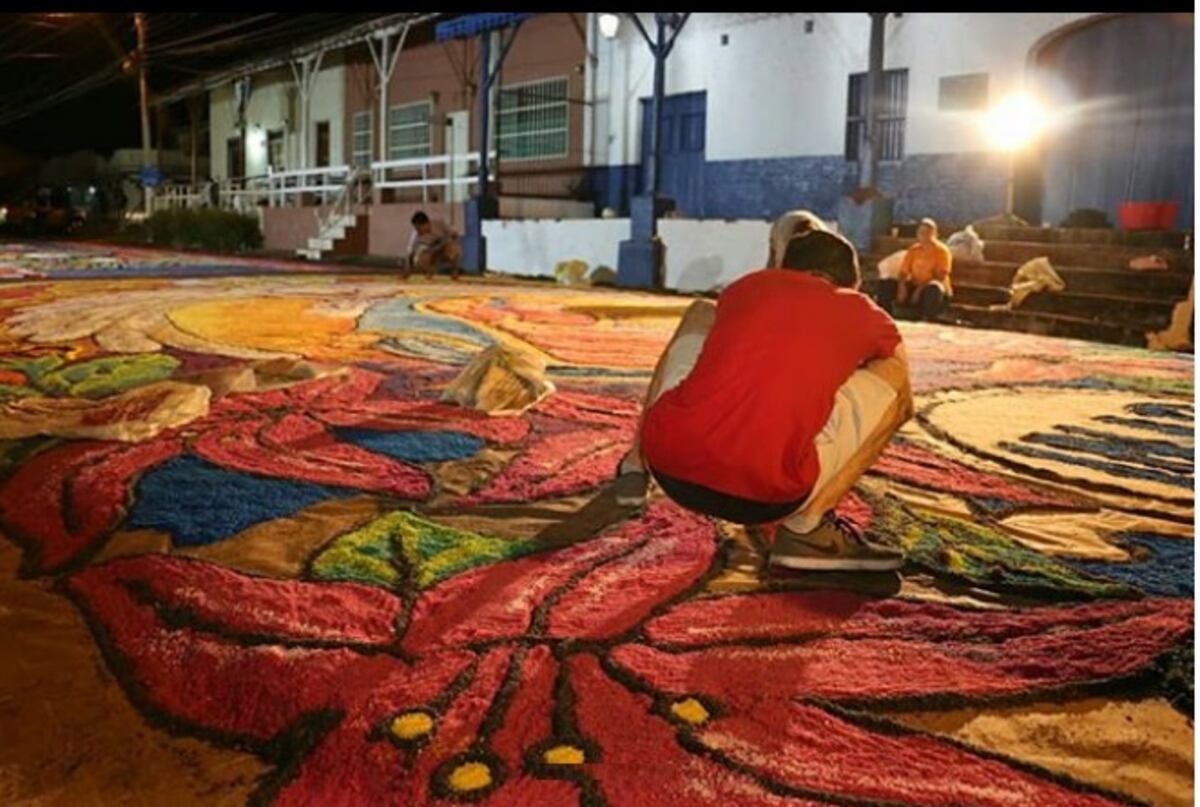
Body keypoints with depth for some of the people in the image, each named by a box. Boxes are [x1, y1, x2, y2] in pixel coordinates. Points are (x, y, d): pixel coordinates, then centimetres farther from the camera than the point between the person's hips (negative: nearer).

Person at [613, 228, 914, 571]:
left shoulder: (750, 284, 23)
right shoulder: (865, 314, 17)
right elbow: (903, 405, 34)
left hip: (667, 465, 4)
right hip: (762, 495, -4)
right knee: (892, 375, 18)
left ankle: (636, 465, 26)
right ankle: (806, 528, 6)